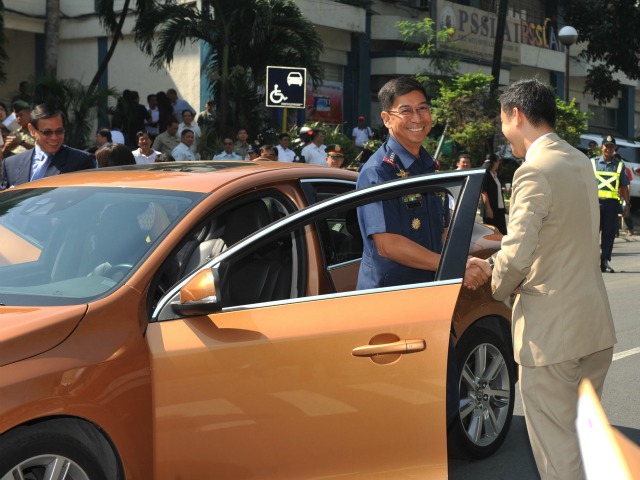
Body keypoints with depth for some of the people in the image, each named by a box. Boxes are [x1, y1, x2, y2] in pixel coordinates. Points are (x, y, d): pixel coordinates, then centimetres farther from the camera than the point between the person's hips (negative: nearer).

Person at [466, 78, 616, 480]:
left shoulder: (535, 172, -17)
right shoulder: (580, 163, 11)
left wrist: (499, 286, -3)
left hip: (552, 331, -9)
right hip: (596, 326, 9)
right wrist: (492, 265, 13)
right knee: (583, 438, 20)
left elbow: (516, 255, -24)